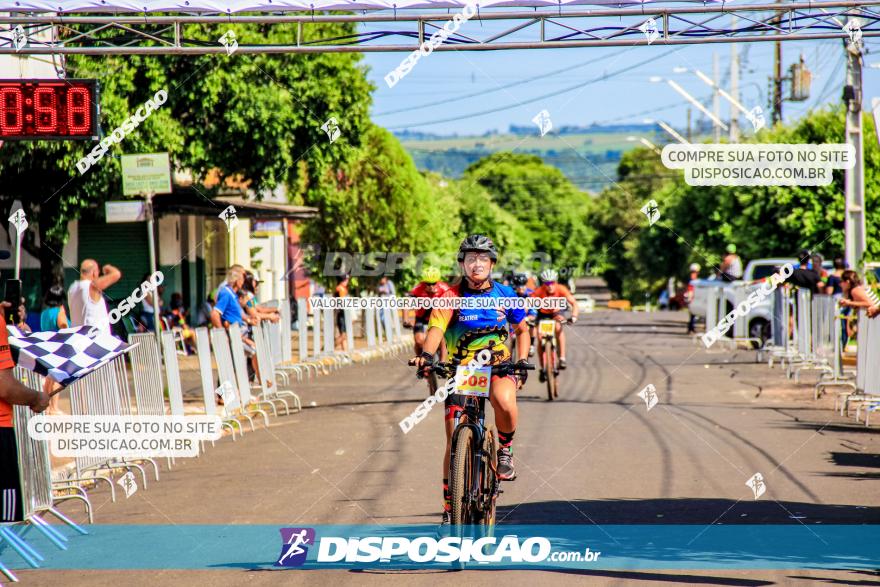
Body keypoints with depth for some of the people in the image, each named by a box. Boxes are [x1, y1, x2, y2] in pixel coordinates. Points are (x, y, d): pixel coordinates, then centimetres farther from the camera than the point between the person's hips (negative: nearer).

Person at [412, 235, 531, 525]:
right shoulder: (451, 297, -9)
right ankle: (450, 506, 9)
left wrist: (522, 363, -1)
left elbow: (522, 330, 12)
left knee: (505, 401, -36)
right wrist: (426, 354, -44)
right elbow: (436, 328, -25)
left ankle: (506, 448, -7)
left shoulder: (504, 294, -2)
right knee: (455, 441, -4)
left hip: (498, 365, 0)